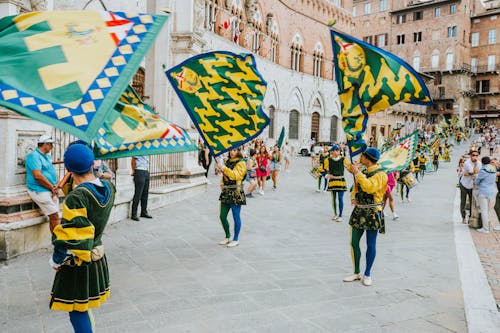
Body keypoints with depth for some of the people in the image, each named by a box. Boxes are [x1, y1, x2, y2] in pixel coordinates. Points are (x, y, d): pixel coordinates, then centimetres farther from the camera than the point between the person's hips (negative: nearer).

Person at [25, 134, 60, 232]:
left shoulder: (47, 156, 18)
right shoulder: (34, 156, -10)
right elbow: (37, 176, -19)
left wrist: (56, 187, 3)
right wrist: (53, 187, -12)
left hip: (51, 190, 9)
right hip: (40, 191, -9)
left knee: (54, 218, 6)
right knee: (54, 216, -14)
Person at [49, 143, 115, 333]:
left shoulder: (76, 198, -27)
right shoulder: (108, 188, -7)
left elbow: (70, 238, -24)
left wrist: (55, 260, -8)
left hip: (77, 263, -7)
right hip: (98, 256, 7)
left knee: (77, 312, 7)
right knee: (84, 307, 24)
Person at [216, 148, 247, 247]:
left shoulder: (241, 163, -6)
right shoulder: (227, 161, 17)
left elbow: (235, 175, -21)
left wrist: (223, 168, -25)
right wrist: (222, 183, 7)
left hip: (236, 193, -7)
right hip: (226, 192, 7)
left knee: (236, 217, 1)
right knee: (222, 216, 9)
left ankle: (236, 239, 13)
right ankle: (228, 237, 25)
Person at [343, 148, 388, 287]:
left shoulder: (380, 175, -11)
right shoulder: (363, 172, 12)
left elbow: (369, 187, -29)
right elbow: (356, 188, 20)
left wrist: (357, 173, -23)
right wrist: (353, 198, -1)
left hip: (372, 213, -7)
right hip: (358, 211, 7)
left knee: (370, 244, 3)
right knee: (354, 243, 8)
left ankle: (367, 274, 17)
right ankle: (356, 273, 21)